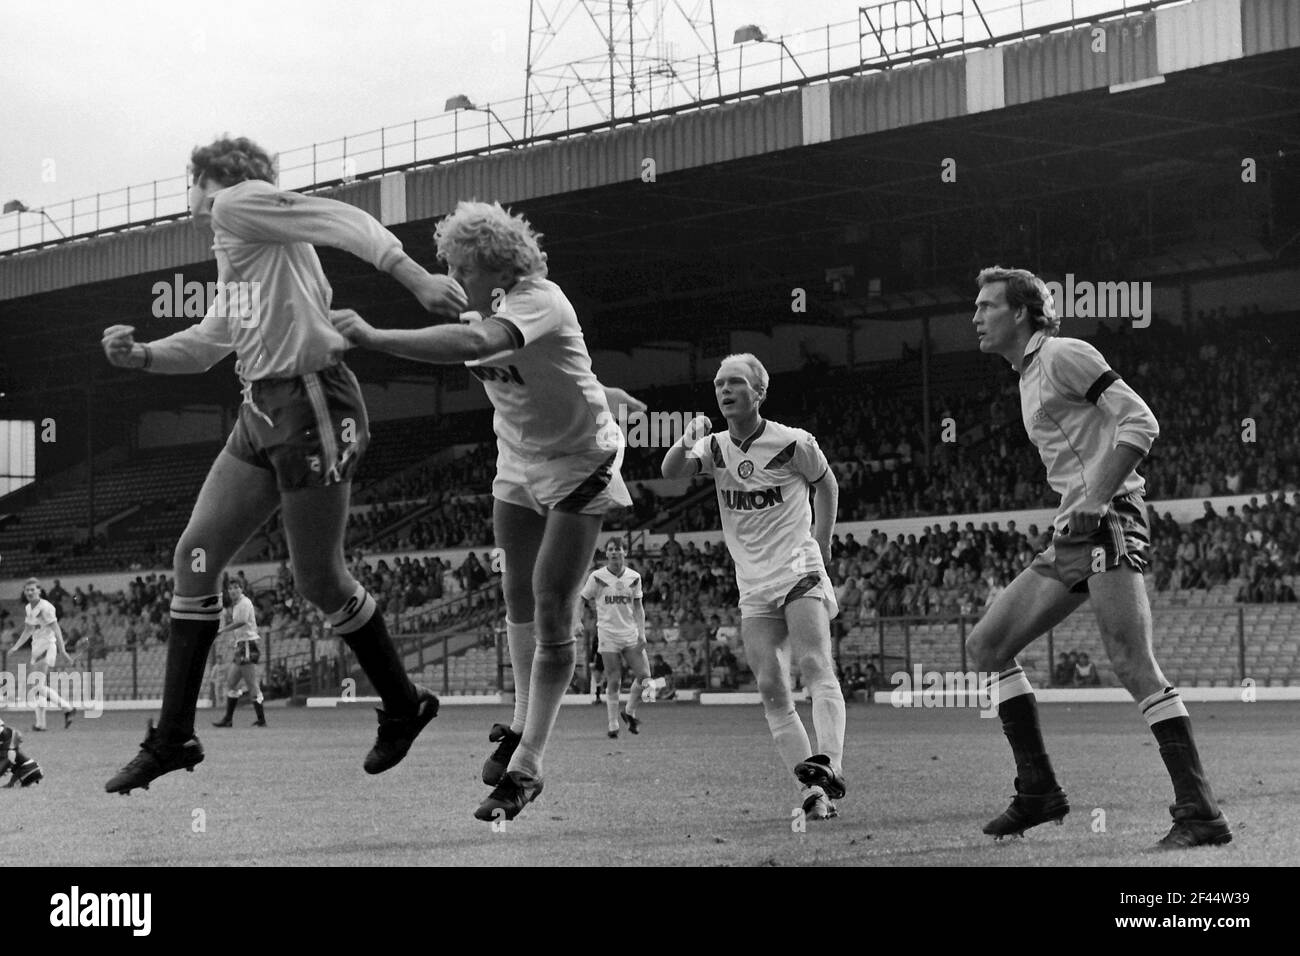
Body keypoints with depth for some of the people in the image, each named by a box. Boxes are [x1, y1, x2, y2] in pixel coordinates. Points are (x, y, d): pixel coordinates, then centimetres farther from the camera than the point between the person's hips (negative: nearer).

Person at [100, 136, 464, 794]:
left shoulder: (239, 202, -4)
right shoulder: (236, 252, 23)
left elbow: (345, 222, -16)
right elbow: (209, 342, 26)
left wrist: (416, 278, -28)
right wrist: (139, 354, 9)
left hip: (310, 406, -10)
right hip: (261, 412, 10)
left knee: (319, 582, 0)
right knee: (196, 554, 5)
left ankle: (403, 708, 21)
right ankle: (173, 737, 10)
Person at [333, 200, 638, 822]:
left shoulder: (538, 301, -29)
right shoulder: (489, 307, -3)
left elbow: (472, 344, -49)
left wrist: (373, 337, -51)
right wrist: (589, 392, 32)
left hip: (578, 463, -8)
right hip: (519, 464, 8)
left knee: (551, 610, -11)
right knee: (518, 596, 14)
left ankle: (527, 764, -9)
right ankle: (522, 724, 31)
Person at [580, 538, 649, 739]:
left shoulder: (634, 577, 6)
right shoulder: (597, 577, -3)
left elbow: (638, 607, 10)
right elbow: (582, 600, 8)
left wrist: (642, 633, 3)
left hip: (631, 634, 3)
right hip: (608, 634, -3)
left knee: (644, 676, -5)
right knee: (613, 682, -5)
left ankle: (629, 712, 17)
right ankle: (612, 725, 4)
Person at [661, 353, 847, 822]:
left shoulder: (792, 443, -5)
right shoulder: (716, 448, 6)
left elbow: (826, 484, 11)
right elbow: (671, 471, -10)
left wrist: (820, 543, 4)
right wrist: (689, 441, -29)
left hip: (800, 571, -4)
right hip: (753, 586, 5)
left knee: (815, 666, -21)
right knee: (771, 688, -4)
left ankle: (826, 769, -34)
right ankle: (812, 792, -5)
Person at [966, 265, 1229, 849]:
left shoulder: (1063, 356, -6)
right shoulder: (1028, 376, 21)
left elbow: (1140, 423, -14)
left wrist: (1093, 501, -19)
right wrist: (1073, 511, 12)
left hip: (1108, 527, -10)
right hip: (1070, 538, 10)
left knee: (1133, 667, -18)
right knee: (987, 646, 7)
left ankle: (1200, 815, -18)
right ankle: (1038, 792, 10)